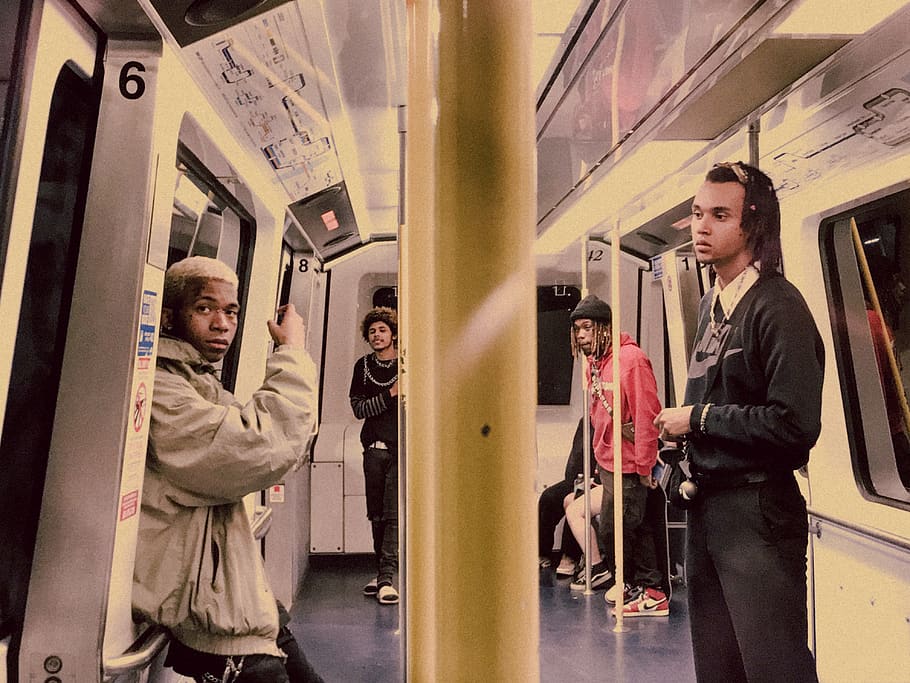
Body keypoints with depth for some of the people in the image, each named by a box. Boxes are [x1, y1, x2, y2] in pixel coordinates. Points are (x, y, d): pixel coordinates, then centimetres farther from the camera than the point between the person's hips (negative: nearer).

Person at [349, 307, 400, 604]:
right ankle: (381, 572, 20)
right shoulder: (363, 366, 11)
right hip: (375, 448, 3)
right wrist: (390, 394, -8)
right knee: (377, 514, 9)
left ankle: (387, 578, -9)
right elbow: (358, 408, 4)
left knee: (394, 514, -9)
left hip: (403, 448, -3)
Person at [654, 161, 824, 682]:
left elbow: (798, 424, -23)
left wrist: (698, 419, -15)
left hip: (759, 511, -9)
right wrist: (695, 472, 9)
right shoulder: (712, 304, 12)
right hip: (708, 504, 9)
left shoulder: (779, 306, -15)